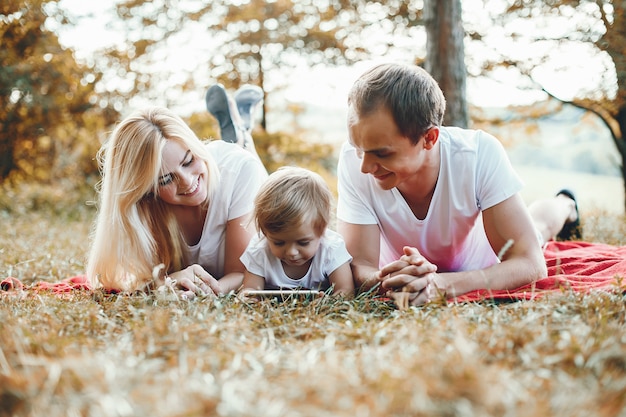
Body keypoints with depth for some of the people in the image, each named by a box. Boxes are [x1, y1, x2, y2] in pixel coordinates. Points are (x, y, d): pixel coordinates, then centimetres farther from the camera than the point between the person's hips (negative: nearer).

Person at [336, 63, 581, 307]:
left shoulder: (480, 153, -41)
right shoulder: (352, 161, -39)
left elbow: (529, 263, -41)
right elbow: (358, 267, -37)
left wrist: (442, 285, -58)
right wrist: (389, 281, -61)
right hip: (397, 263, 1)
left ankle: (563, 205, 63)